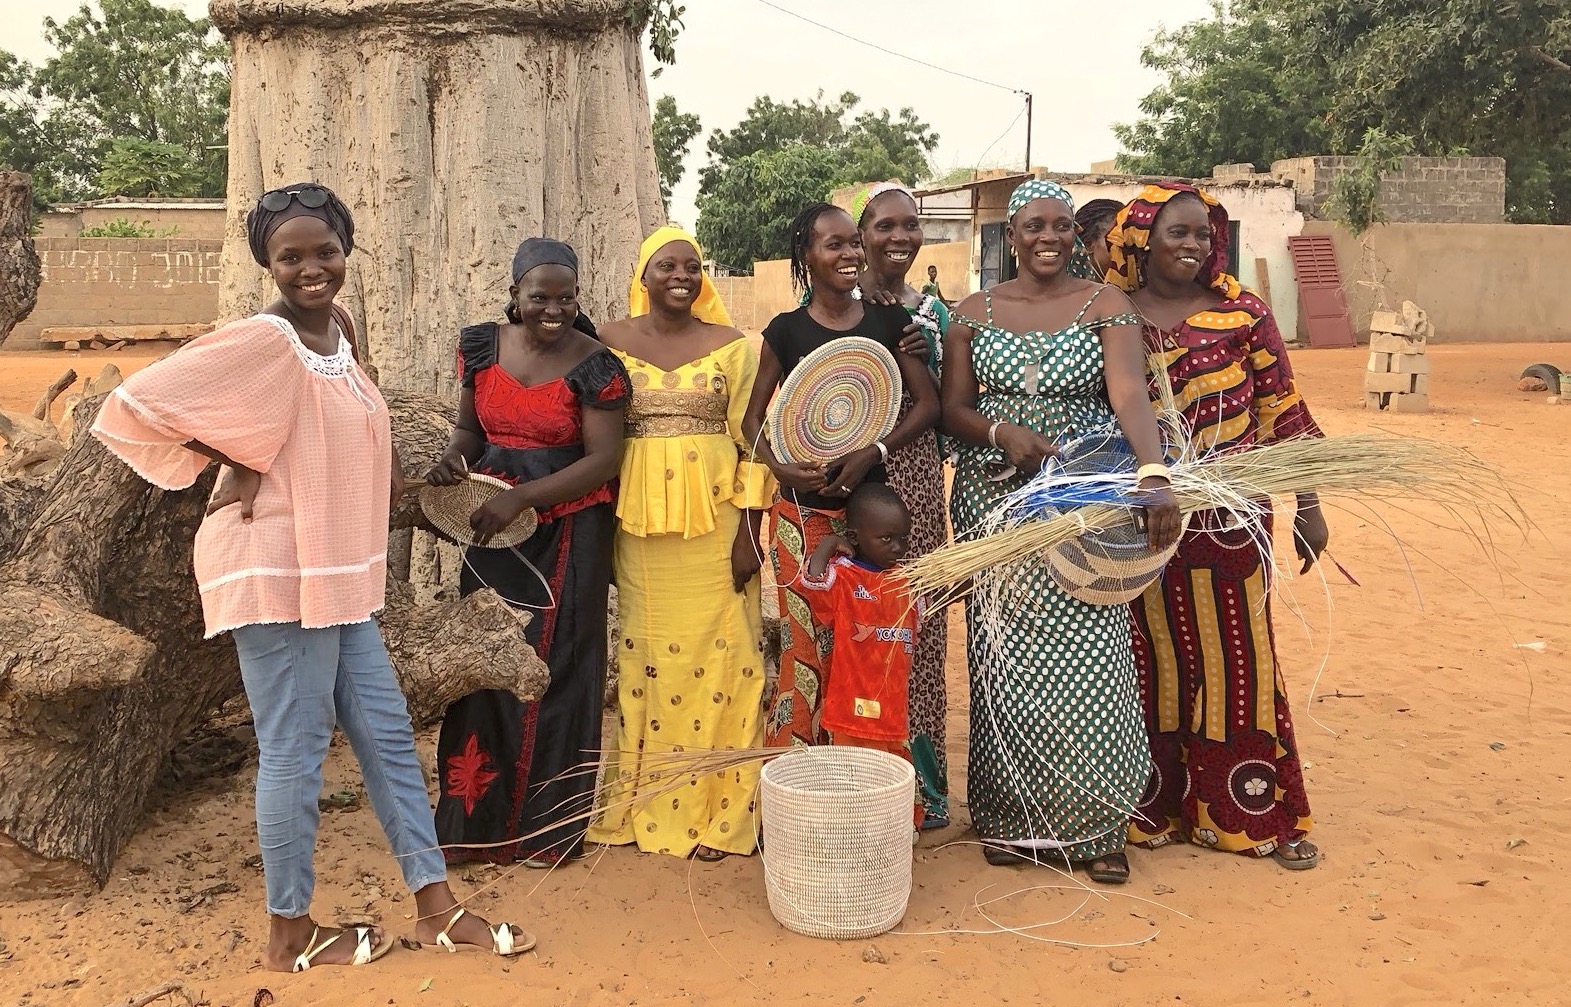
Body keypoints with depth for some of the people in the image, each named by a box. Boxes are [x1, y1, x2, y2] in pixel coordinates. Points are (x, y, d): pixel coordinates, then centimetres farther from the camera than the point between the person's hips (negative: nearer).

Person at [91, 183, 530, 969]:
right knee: (295, 750, 2)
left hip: (337, 572, 9)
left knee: (385, 732, 12)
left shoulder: (334, 329, 7)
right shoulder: (263, 341, -18)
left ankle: (436, 907, 22)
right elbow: (134, 407, -22)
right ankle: (290, 933, 19)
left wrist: (384, 469, 8)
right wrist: (234, 469, -15)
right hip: (278, 572, -9)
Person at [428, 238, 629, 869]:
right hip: (491, 527, 4)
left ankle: (548, 825, 17)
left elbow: (602, 461, -13)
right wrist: (454, 458, -8)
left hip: (567, 536, -4)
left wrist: (520, 498, -22)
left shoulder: (595, 365, -10)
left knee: (554, 669, 2)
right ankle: (478, 817, 21)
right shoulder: (482, 348, 4)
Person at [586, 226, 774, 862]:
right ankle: (650, 804, 19)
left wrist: (748, 533, -5)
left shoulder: (731, 346, 4)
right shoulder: (612, 343, 6)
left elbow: (750, 443, 2)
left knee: (718, 652, 0)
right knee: (648, 654, 6)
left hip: (714, 519, -1)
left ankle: (718, 813, 11)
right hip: (639, 520, 1)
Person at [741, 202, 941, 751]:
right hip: (803, 507, -2)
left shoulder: (888, 320, 5)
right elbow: (752, 417, 6)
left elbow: (928, 403, 2)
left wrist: (874, 451, -13)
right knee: (806, 645, -2)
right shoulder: (786, 330, 1)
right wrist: (780, 466, -13)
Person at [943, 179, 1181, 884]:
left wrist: (1154, 475, -33)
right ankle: (1011, 818, 18)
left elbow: (1131, 396, -16)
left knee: (1088, 661, -3)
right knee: (1005, 659, 4)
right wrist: (1003, 433, -16)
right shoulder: (975, 313, 6)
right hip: (995, 504, 2)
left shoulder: (1105, 306, -1)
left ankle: (1093, 825, 13)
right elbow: (953, 410, 5)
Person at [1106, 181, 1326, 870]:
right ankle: (1155, 808, 21)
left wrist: (1307, 504, -1)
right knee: (1153, 662, 8)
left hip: (1231, 518, 0)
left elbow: (1283, 411, 2)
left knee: (1236, 658, 6)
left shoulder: (1242, 312, 1)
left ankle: (1257, 813, 18)